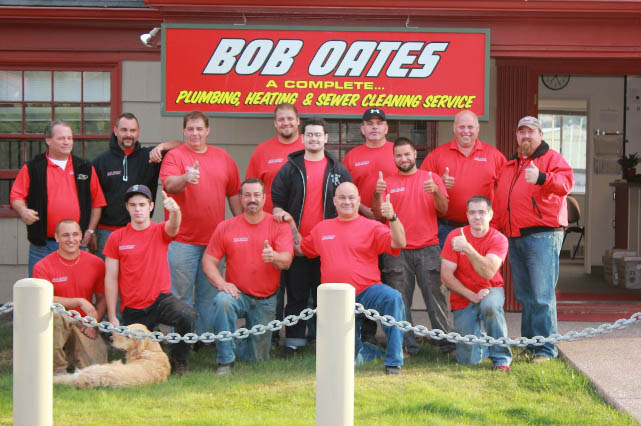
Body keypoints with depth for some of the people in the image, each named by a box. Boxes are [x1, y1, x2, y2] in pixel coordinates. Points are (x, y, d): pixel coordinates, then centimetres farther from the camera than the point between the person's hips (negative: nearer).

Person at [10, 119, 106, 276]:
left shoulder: (85, 168, 11)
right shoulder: (32, 168, 5)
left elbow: (97, 201, 11)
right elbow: (16, 197, 4)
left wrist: (90, 231, 2)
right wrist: (23, 211, -17)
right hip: (42, 245, -1)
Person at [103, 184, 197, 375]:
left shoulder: (160, 231, 1)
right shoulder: (116, 238, 1)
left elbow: (173, 227, -25)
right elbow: (111, 278, 0)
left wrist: (175, 211, -50)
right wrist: (112, 317, -5)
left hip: (161, 298, -1)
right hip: (132, 309, 1)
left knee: (187, 316, -32)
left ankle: (178, 359, -5)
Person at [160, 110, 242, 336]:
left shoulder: (223, 157, 12)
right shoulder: (174, 156, 0)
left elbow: (234, 194, 17)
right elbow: (169, 184, -19)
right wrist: (186, 178, -40)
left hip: (214, 239, 4)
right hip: (183, 240, -3)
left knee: (209, 295, 7)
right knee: (181, 294, -1)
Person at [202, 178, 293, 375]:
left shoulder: (279, 226, -5)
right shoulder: (225, 227, -1)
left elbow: (286, 261, -17)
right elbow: (208, 260, -1)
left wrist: (274, 257, -41)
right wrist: (221, 283, -19)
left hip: (266, 301, 1)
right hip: (238, 294, 0)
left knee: (258, 359, 4)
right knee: (223, 301, -38)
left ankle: (244, 338, 42)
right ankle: (225, 361, -25)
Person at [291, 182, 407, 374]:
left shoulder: (371, 227, 3)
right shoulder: (321, 229, 15)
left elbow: (399, 243, -12)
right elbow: (301, 249, 28)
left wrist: (392, 217, -28)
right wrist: (291, 225, 18)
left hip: (366, 292, -3)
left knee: (393, 298, -38)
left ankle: (393, 362, -30)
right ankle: (364, 350, 33)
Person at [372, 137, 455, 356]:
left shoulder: (431, 178, 10)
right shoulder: (387, 182, 10)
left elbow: (443, 209, 1)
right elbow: (378, 215, 3)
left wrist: (436, 191, -19)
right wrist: (377, 195, -16)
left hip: (428, 248, 0)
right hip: (397, 251, 0)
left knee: (436, 295, -4)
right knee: (400, 300, -1)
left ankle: (446, 341, 1)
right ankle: (406, 344, 3)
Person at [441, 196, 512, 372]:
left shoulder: (498, 239, -10)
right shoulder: (455, 236, -7)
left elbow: (488, 273, -27)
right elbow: (446, 276, -10)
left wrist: (468, 249, -40)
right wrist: (473, 296, -20)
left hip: (491, 291, -1)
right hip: (463, 299, 1)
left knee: (490, 305, -40)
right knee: (469, 359, -13)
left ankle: (502, 358, -20)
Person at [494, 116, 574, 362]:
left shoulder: (551, 158, 1)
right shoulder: (510, 166, 22)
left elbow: (566, 181, -18)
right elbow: (499, 200, 27)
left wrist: (542, 178, -37)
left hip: (543, 234, -7)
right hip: (515, 237, 7)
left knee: (542, 295, -10)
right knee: (524, 295, 11)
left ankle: (546, 348, -6)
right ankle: (530, 343, 18)